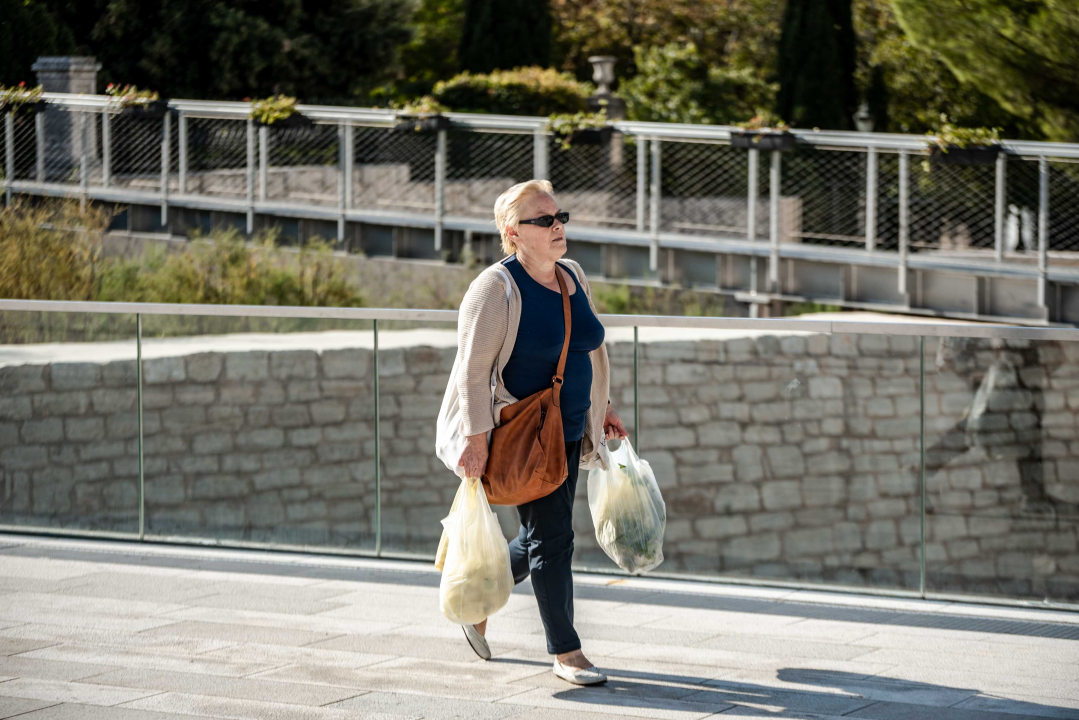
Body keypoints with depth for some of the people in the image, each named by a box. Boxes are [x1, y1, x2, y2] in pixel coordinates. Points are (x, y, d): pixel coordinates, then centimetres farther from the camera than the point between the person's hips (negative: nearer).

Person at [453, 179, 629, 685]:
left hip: (568, 432, 8)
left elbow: (591, 349, 22)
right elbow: (473, 368, -18)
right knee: (552, 537, -6)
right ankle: (566, 653, 2)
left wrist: (602, 408, 20)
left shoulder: (573, 277, 8)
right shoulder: (496, 288, -15)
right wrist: (476, 438, -23)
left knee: (542, 536, 15)